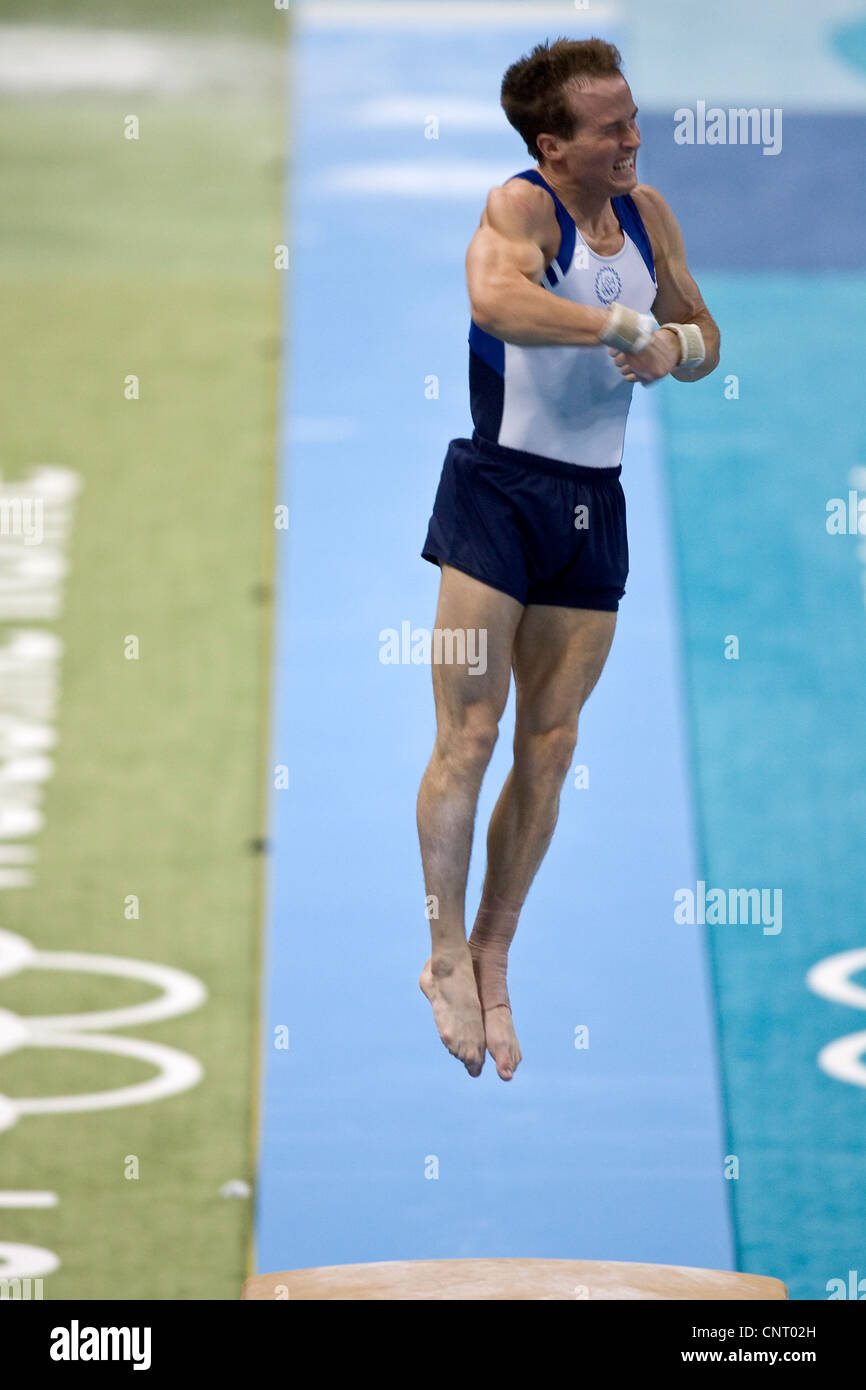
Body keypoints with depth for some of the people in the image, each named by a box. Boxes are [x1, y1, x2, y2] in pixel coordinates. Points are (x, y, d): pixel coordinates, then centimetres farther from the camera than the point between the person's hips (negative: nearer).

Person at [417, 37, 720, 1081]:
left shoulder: (646, 213, 7)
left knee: (550, 750, 8)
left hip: (594, 505, 6)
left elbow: (702, 337, 16)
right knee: (468, 738, -5)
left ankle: (490, 958, 21)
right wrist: (627, 324, -31)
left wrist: (676, 343, -7)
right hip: (497, 491, -6)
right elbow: (496, 298, -36)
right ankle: (446, 954, 10)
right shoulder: (522, 207, -14)